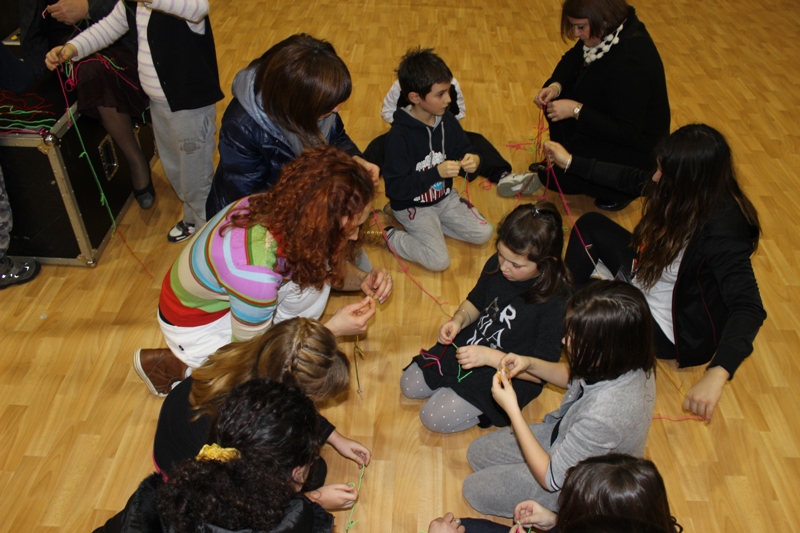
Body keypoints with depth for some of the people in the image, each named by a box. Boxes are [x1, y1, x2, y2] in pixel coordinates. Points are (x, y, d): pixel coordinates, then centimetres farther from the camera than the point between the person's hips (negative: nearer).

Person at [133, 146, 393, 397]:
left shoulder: (282, 206, -21)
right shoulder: (255, 272, -41)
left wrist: (362, 279, -19)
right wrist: (333, 329, -24)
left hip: (230, 294, 6)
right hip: (198, 325, -6)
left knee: (314, 265, -11)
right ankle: (174, 365, 3)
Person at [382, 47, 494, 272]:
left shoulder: (447, 121, -7)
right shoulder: (399, 135, -26)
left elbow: (464, 151, 7)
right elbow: (395, 187, -26)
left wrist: (473, 162, -19)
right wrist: (436, 173, -34)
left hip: (445, 197, 7)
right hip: (412, 205, -6)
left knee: (484, 234, 0)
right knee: (439, 260, -16)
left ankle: (432, 226, 13)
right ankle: (388, 235, 3)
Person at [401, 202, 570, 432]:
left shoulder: (556, 302, -29)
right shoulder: (497, 265, -11)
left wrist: (489, 357, -32)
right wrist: (458, 320, -13)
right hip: (466, 347, 7)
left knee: (434, 418, -12)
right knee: (408, 385, 6)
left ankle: (488, 409, 10)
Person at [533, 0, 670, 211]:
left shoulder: (631, 61, -35)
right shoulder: (606, 32, -10)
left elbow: (627, 133, -32)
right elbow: (572, 59, 8)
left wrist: (576, 110, -32)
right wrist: (555, 86, -12)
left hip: (637, 145, -9)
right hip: (609, 117, 9)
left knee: (553, 175, -16)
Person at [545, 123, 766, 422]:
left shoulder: (721, 232, -36)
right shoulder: (692, 194, -13)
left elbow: (749, 309, -45)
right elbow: (631, 180, 4)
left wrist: (716, 374, -60)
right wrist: (570, 162, 9)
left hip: (670, 330, -8)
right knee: (590, 224, 8)